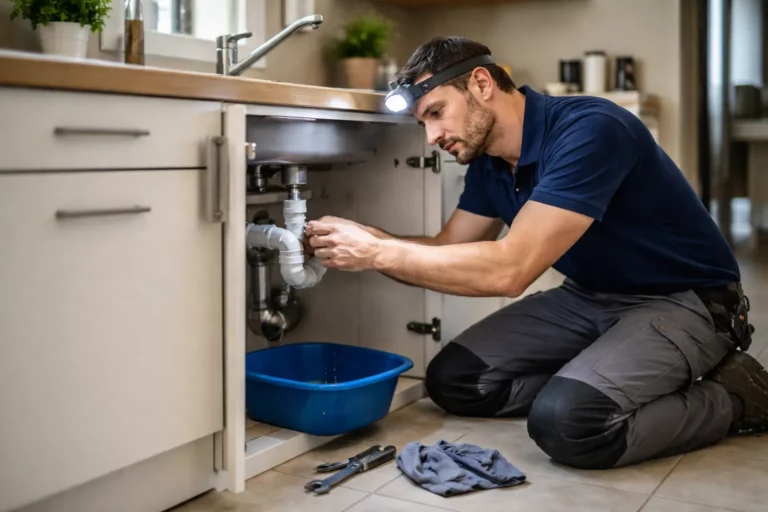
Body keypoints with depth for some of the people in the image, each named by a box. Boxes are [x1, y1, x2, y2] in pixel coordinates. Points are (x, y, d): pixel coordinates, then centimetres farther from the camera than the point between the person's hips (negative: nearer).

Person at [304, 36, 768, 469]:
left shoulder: (589, 129, -28)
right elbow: (448, 251, 6)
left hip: (684, 303, -8)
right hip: (589, 298, 8)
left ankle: (731, 394, -5)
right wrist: (365, 240, -12)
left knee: (567, 421, -30)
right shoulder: (488, 161, 0)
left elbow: (510, 268, -34)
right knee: (454, 378, -2)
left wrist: (378, 253, -29)